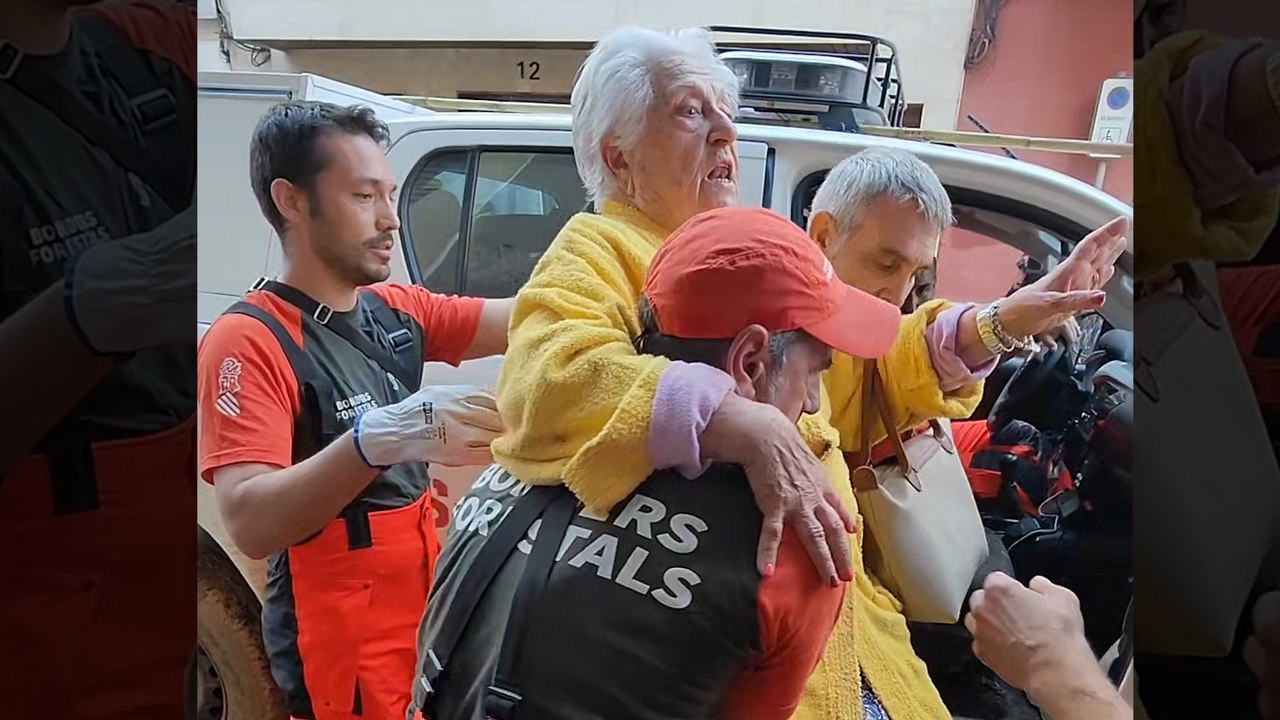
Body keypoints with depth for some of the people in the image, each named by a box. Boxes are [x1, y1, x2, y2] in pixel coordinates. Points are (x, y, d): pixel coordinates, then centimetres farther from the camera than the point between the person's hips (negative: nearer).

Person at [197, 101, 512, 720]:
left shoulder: (397, 311, 2)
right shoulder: (248, 341, -17)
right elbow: (250, 524, -28)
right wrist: (377, 437, -42)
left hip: (429, 620, 7)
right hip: (341, 650, -6)